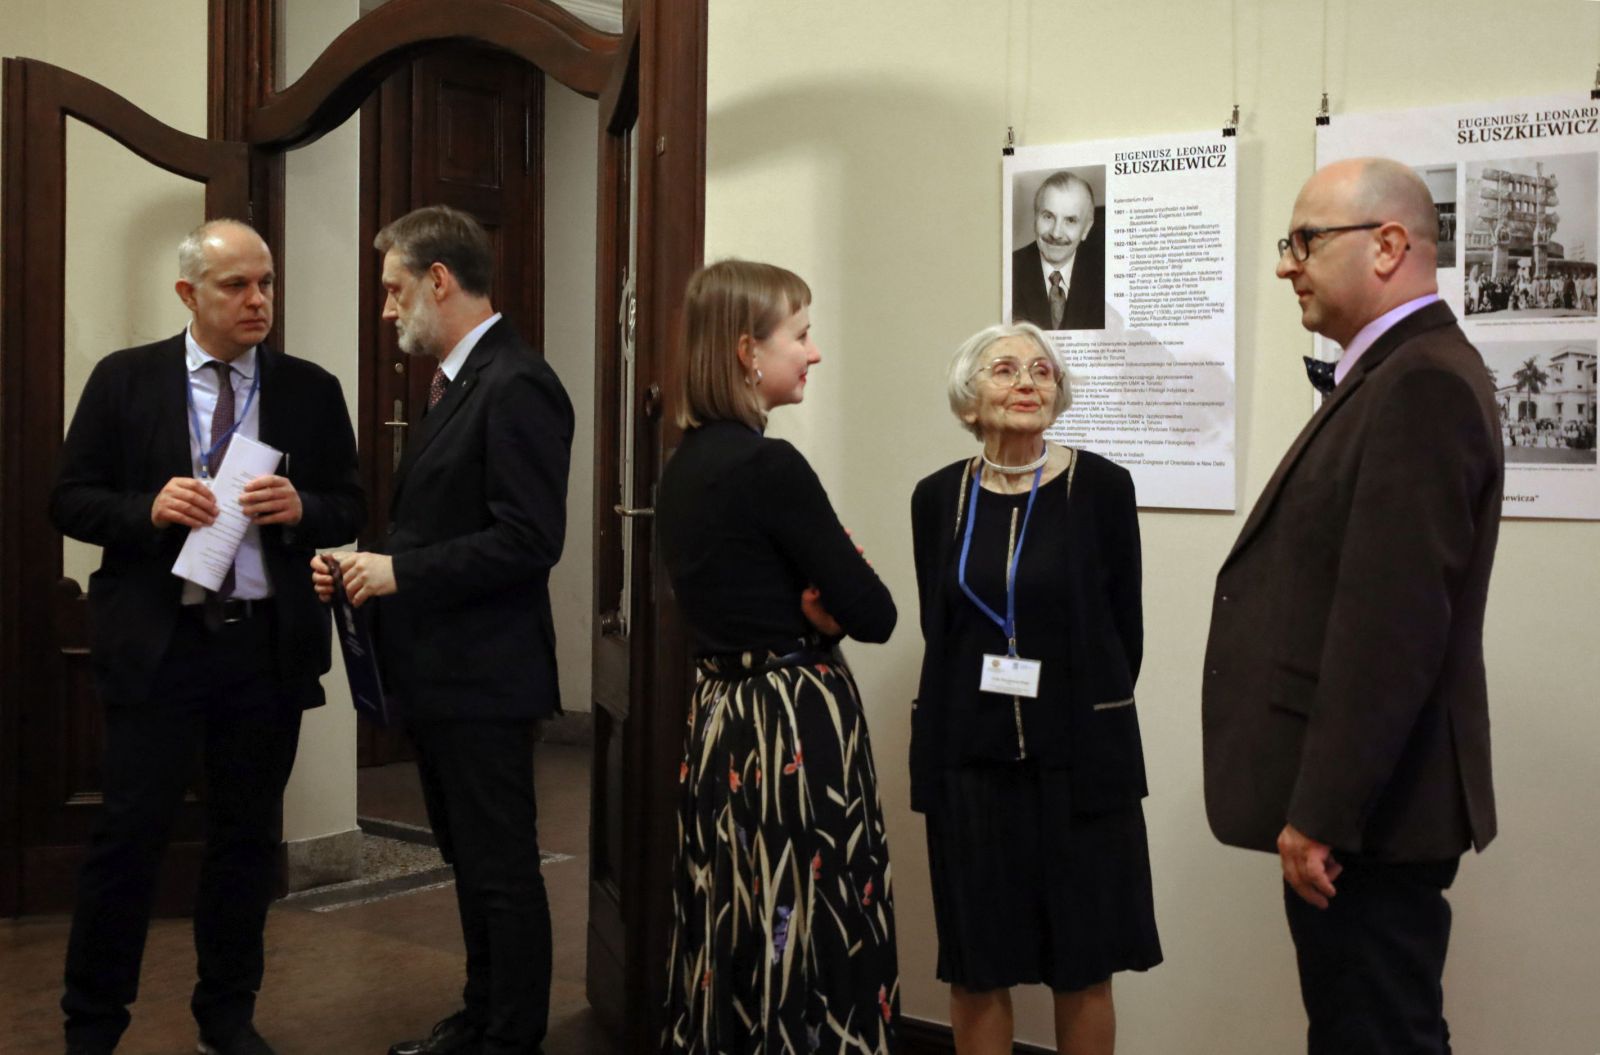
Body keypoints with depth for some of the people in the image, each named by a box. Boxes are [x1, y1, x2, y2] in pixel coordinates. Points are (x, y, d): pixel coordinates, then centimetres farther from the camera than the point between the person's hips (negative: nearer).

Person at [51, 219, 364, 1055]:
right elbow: (70, 500, 1)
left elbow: (350, 509, 6)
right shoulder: (124, 380, 1)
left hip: (269, 646, 2)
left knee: (249, 837, 12)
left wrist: (300, 507, -15)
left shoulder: (312, 390, 4)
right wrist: (149, 508, -17)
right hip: (156, 642, -2)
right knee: (130, 834, 2)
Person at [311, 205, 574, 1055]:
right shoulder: (457, 383, 15)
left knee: (502, 869, 1)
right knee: (470, 860, 20)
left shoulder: (516, 386, -17)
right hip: (438, 673, 10)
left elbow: (528, 538, -23)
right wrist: (368, 562, 3)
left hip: (482, 675, -10)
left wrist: (400, 571, -20)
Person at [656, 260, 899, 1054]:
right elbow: (876, 615, -15)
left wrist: (808, 613, -5)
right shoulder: (769, 466, -18)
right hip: (795, 732, -9)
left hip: (716, 719, 9)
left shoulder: (683, 465, 7)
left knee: (731, 949, 16)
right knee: (810, 953, 2)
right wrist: (829, 613, 3)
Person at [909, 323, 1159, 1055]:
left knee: (1084, 965, 8)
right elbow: (939, 626, 9)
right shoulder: (939, 496, 2)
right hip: (969, 756, 2)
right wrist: (988, 713, 7)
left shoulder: (1101, 485, -6)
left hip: (1079, 755, -2)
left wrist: (1083, 717, 3)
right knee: (975, 966, 9)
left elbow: (1124, 630, 0)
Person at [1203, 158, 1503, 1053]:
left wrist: (1321, 814, -22)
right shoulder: (1398, 376, 15)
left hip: (1366, 812, -10)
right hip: (1353, 805, 10)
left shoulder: (1423, 384, -17)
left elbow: (1391, 623, -24)